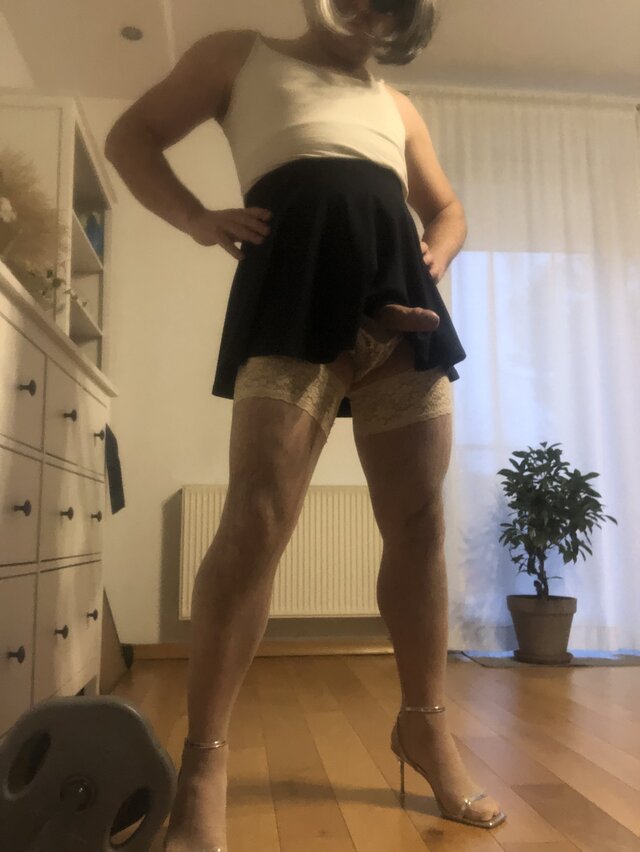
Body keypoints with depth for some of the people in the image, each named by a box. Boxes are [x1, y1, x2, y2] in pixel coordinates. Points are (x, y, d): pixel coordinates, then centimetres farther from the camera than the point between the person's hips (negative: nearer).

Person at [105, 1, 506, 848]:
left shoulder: (396, 106, 33)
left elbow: (449, 210, 35)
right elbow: (132, 135, 17)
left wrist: (434, 259, 10)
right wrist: (198, 218, -3)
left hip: (399, 288, 5)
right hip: (296, 276, -4)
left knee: (419, 522, 2)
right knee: (256, 520, -17)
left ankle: (425, 723, 18)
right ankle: (205, 758, -5)